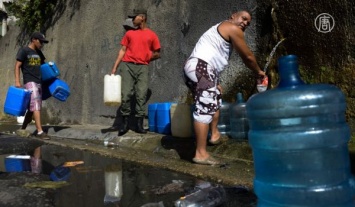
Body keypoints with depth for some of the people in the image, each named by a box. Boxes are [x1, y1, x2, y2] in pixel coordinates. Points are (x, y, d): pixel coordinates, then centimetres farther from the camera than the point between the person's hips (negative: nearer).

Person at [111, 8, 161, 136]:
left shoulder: (152, 35, 10)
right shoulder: (129, 33, 17)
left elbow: (157, 54, 13)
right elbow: (122, 51, 13)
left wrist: (146, 58, -1)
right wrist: (115, 67, 4)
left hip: (143, 67, -1)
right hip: (127, 65, 2)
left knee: (141, 95, -7)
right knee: (126, 94, -6)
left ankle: (139, 124, -3)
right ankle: (125, 122, 2)